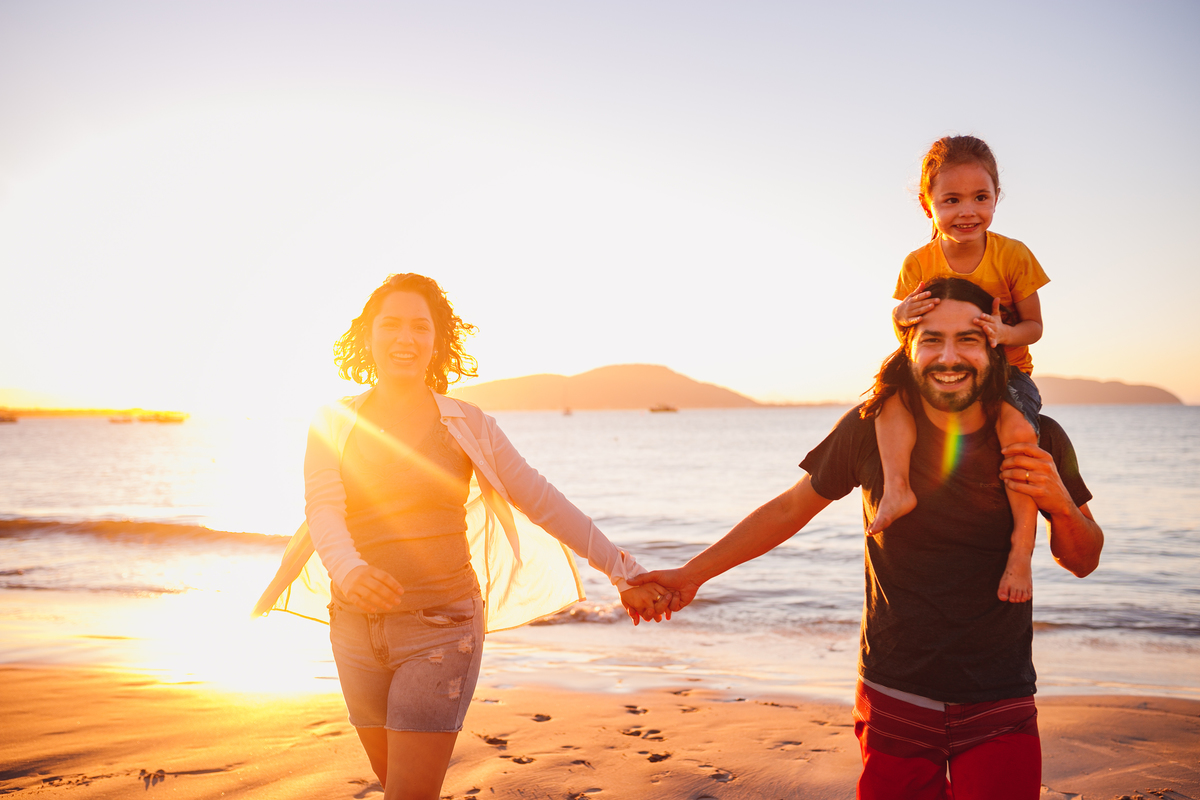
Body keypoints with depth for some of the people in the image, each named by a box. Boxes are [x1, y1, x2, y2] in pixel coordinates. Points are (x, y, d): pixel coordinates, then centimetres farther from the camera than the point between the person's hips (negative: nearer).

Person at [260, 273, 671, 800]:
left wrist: (625, 573, -1)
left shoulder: (467, 425, -1)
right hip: (357, 631, 3)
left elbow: (541, 501, 0)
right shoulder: (333, 425, 2)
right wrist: (350, 571, -35)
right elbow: (323, 511, -12)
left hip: (442, 626, -2)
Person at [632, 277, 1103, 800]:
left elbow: (1082, 562, 7)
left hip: (999, 711, 1)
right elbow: (788, 510, 5)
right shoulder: (870, 428, -9)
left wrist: (1062, 506, -15)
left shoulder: (1039, 442, -6)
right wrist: (692, 574, 7)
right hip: (894, 700, 0)